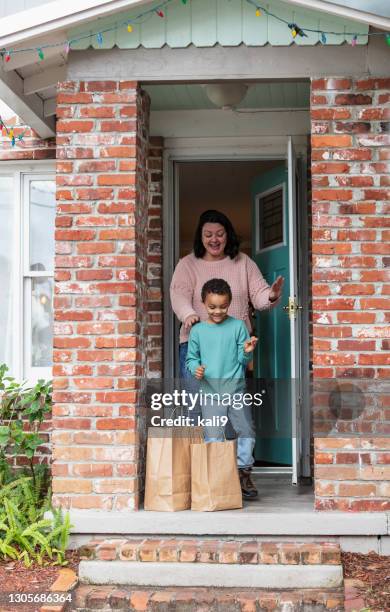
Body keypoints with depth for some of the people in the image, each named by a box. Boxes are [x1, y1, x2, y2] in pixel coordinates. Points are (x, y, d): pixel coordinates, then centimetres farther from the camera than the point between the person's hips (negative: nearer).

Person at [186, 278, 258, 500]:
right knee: (213, 436, 2)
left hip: (236, 388, 0)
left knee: (246, 431, 4)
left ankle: (243, 472, 19)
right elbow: (191, 357, 11)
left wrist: (247, 352, -19)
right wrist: (196, 368, -9)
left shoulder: (238, 326, 1)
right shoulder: (198, 330, 3)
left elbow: (244, 360, 2)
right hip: (210, 390, 0)